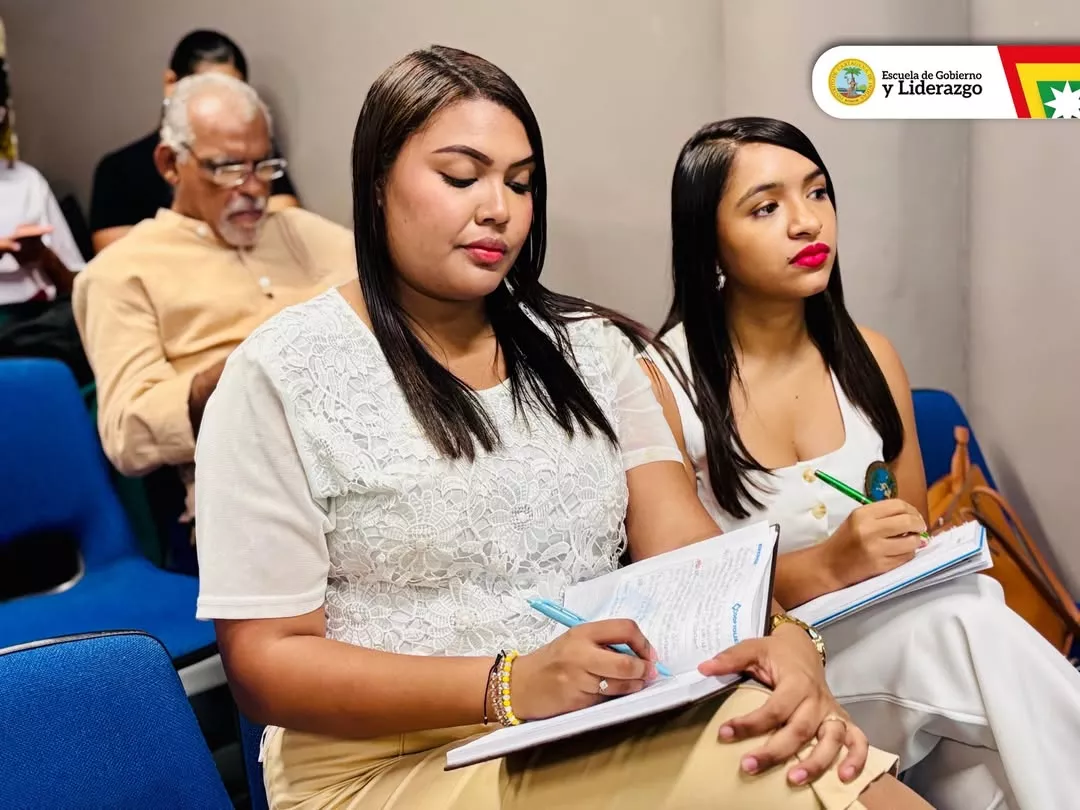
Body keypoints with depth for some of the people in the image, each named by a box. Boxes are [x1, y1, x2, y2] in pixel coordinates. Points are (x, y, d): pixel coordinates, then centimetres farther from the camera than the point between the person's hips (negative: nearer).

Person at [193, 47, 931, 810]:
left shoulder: (587, 346, 8)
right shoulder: (283, 371, -7)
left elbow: (683, 543, -1)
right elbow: (265, 660, -10)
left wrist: (782, 639, -23)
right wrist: (508, 687, -23)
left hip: (612, 727, 5)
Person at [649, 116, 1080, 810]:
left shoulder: (870, 358, 6)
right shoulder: (658, 382, -11)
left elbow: (913, 544, 15)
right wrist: (825, 567, -23)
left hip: (889, 636, 5)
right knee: (961, 622, -28)